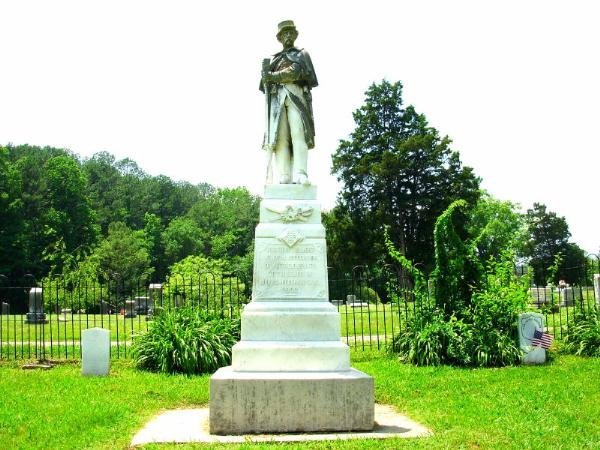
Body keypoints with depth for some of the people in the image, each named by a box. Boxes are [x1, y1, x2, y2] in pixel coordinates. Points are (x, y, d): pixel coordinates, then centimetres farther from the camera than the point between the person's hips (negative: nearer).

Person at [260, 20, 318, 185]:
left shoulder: (302, 54, 23)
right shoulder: (273, 59, 31)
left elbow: (297, 72, 3)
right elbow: (264, 82, 21)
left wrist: (274, 76, -2)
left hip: (297, 95, -2)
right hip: (277, 97, 2)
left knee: (299, 133, -18)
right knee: (280, 135, -14)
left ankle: (300, 175, -30)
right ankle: (284, 177, -23)